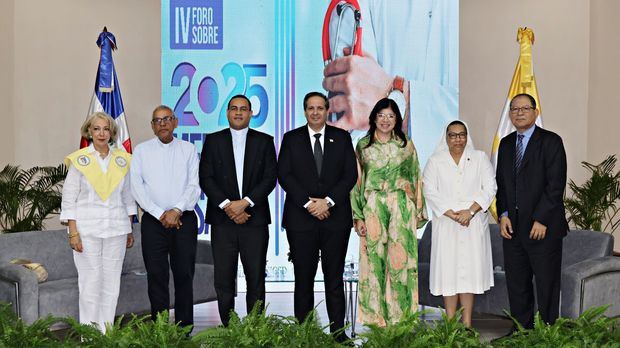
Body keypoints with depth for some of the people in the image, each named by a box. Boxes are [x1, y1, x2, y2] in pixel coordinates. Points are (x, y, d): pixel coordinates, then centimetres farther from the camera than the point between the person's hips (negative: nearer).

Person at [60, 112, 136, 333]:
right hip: (87, 229, -3)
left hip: (116, 229, 3)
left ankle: (106, 332, 12)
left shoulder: (122, 160, 8)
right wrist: (73, 232, -8)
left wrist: (129, 230, 12)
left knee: (112, 282, 4)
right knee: (90, 283, -3)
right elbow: (68, 199, -1)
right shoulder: (79, 160, -1)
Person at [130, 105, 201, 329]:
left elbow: (194, 186, 0)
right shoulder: (141, 151, 7)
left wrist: (176, 211, -13)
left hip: (184, 219, 0)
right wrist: (161, 214, -9)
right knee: (156, 276, -1)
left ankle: (184, 329, 8)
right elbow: (137, 187, -1)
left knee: (184, 275, 1)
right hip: (153, 220, 0)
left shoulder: (188, 150, 8)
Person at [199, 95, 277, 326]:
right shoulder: (213, 141, 10)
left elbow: (270, 178, 1)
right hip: (222, 220, 0)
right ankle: (228, 328, 8)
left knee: (256, 278, 1)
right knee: (223, 279, 0)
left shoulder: (264, 141, 10)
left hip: (255, 218, 0)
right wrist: (227, 206, -10)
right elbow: (205, 178, 2)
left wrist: (245, 203, -11)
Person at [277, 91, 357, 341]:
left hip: (335, 216, 1)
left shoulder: (342, 138, 10)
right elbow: (284, 175, -1)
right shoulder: (291, 139, 8)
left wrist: (327, 201, -11)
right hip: (301, 218, 0)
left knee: (335, 277, 4)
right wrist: (308, 203, -12)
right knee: (303, 278, 2)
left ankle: (338, 331, 8)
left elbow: (350, 174, 2)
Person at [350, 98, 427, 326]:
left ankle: (400, 320, 6)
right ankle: (375, 320, 6)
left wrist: (419, 212, 5)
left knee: (400, 260, -3)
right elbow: (356, 181, 6)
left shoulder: (406, 145, 8)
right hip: (373, 211, 0)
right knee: (374, 261, -1)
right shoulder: (363, 146, 8)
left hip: (401, 211, 0)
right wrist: (358, 217, 0)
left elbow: (416, 178, 10)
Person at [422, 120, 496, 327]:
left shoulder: (480, 158, 9)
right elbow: (430, 192, -2)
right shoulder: (435, 162, 8)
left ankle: (467, 323, 3)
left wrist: (470, 211, -12)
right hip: (446, 224, 0)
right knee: (448, 270, -2)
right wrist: (452, 214, -13)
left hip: (474, 224, 0)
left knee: (470, 269, 0)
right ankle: (450, 324, 3)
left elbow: (489, 188, 0)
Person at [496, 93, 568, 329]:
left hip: (543, 226, -5)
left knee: (547, 283, 2)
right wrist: (503, 215, 1)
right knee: (516, 283, 8)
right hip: (513, 227, 5)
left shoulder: (551, 141, -5)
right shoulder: (506, 144, 14)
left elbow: (556, 184, -11)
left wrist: (541, 220, -15)